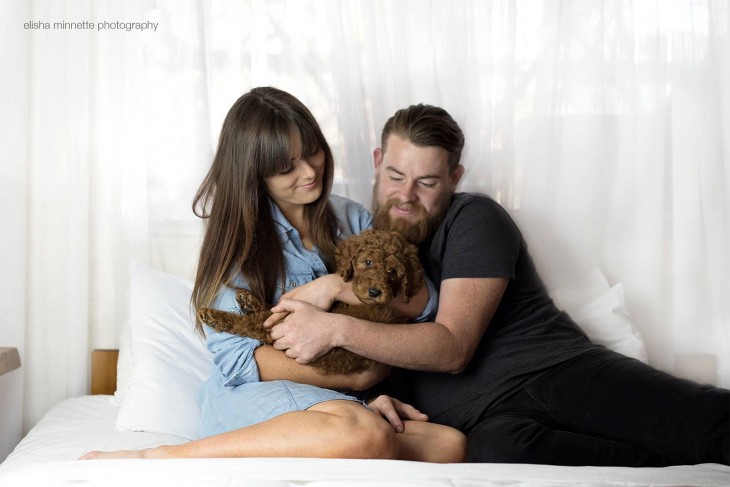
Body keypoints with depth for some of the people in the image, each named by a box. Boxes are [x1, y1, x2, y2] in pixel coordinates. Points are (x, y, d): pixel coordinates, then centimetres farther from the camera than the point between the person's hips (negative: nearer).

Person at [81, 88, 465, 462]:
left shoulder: (351, 219, 13)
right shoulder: (236, 233, 1)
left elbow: (420, 302, 3)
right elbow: (236, 357, -8)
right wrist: (352, 380, -14)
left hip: (351, 404, 5)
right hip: (251, 395, -5)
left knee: (450, 445, -26)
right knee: (364, 433, -37)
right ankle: (165, 457, -23)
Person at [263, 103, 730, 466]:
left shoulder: (475, 219, 2)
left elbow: (453, 347, -10)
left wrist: (338, 329, -19)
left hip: (556, 370, -2)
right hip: (490, 417, 2)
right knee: (498, 448, -40)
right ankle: (669, 463, -29)